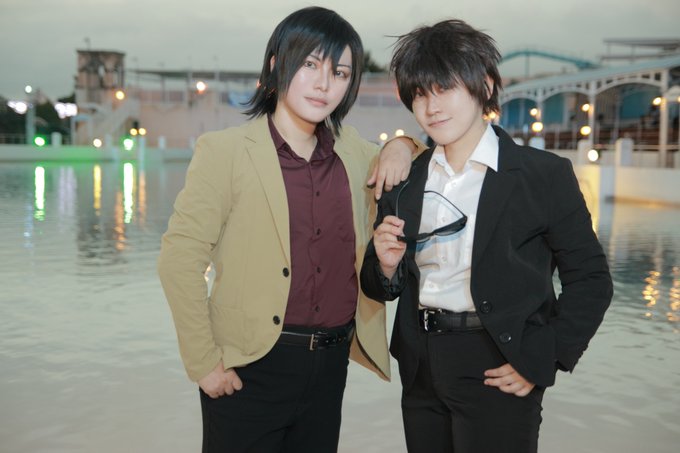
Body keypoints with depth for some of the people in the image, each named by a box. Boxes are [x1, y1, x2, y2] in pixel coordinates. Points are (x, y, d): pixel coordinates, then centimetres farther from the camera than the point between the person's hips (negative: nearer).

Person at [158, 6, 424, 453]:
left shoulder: (352, 150, 4)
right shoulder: (226, 150, -10)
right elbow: (179, 260, -12)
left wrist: (402, 145, 1)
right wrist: (204, 362, -11)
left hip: (331, 365, 5)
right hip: (252, 367, -5)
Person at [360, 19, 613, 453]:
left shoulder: (545, 175, -6)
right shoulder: (404, 181, 5)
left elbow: (589, 279, -4)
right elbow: (382, 289, 10)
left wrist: (539, 362, -12)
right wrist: (386, 265, -12)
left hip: (496, 372, -4)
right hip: (421, 372, 4)